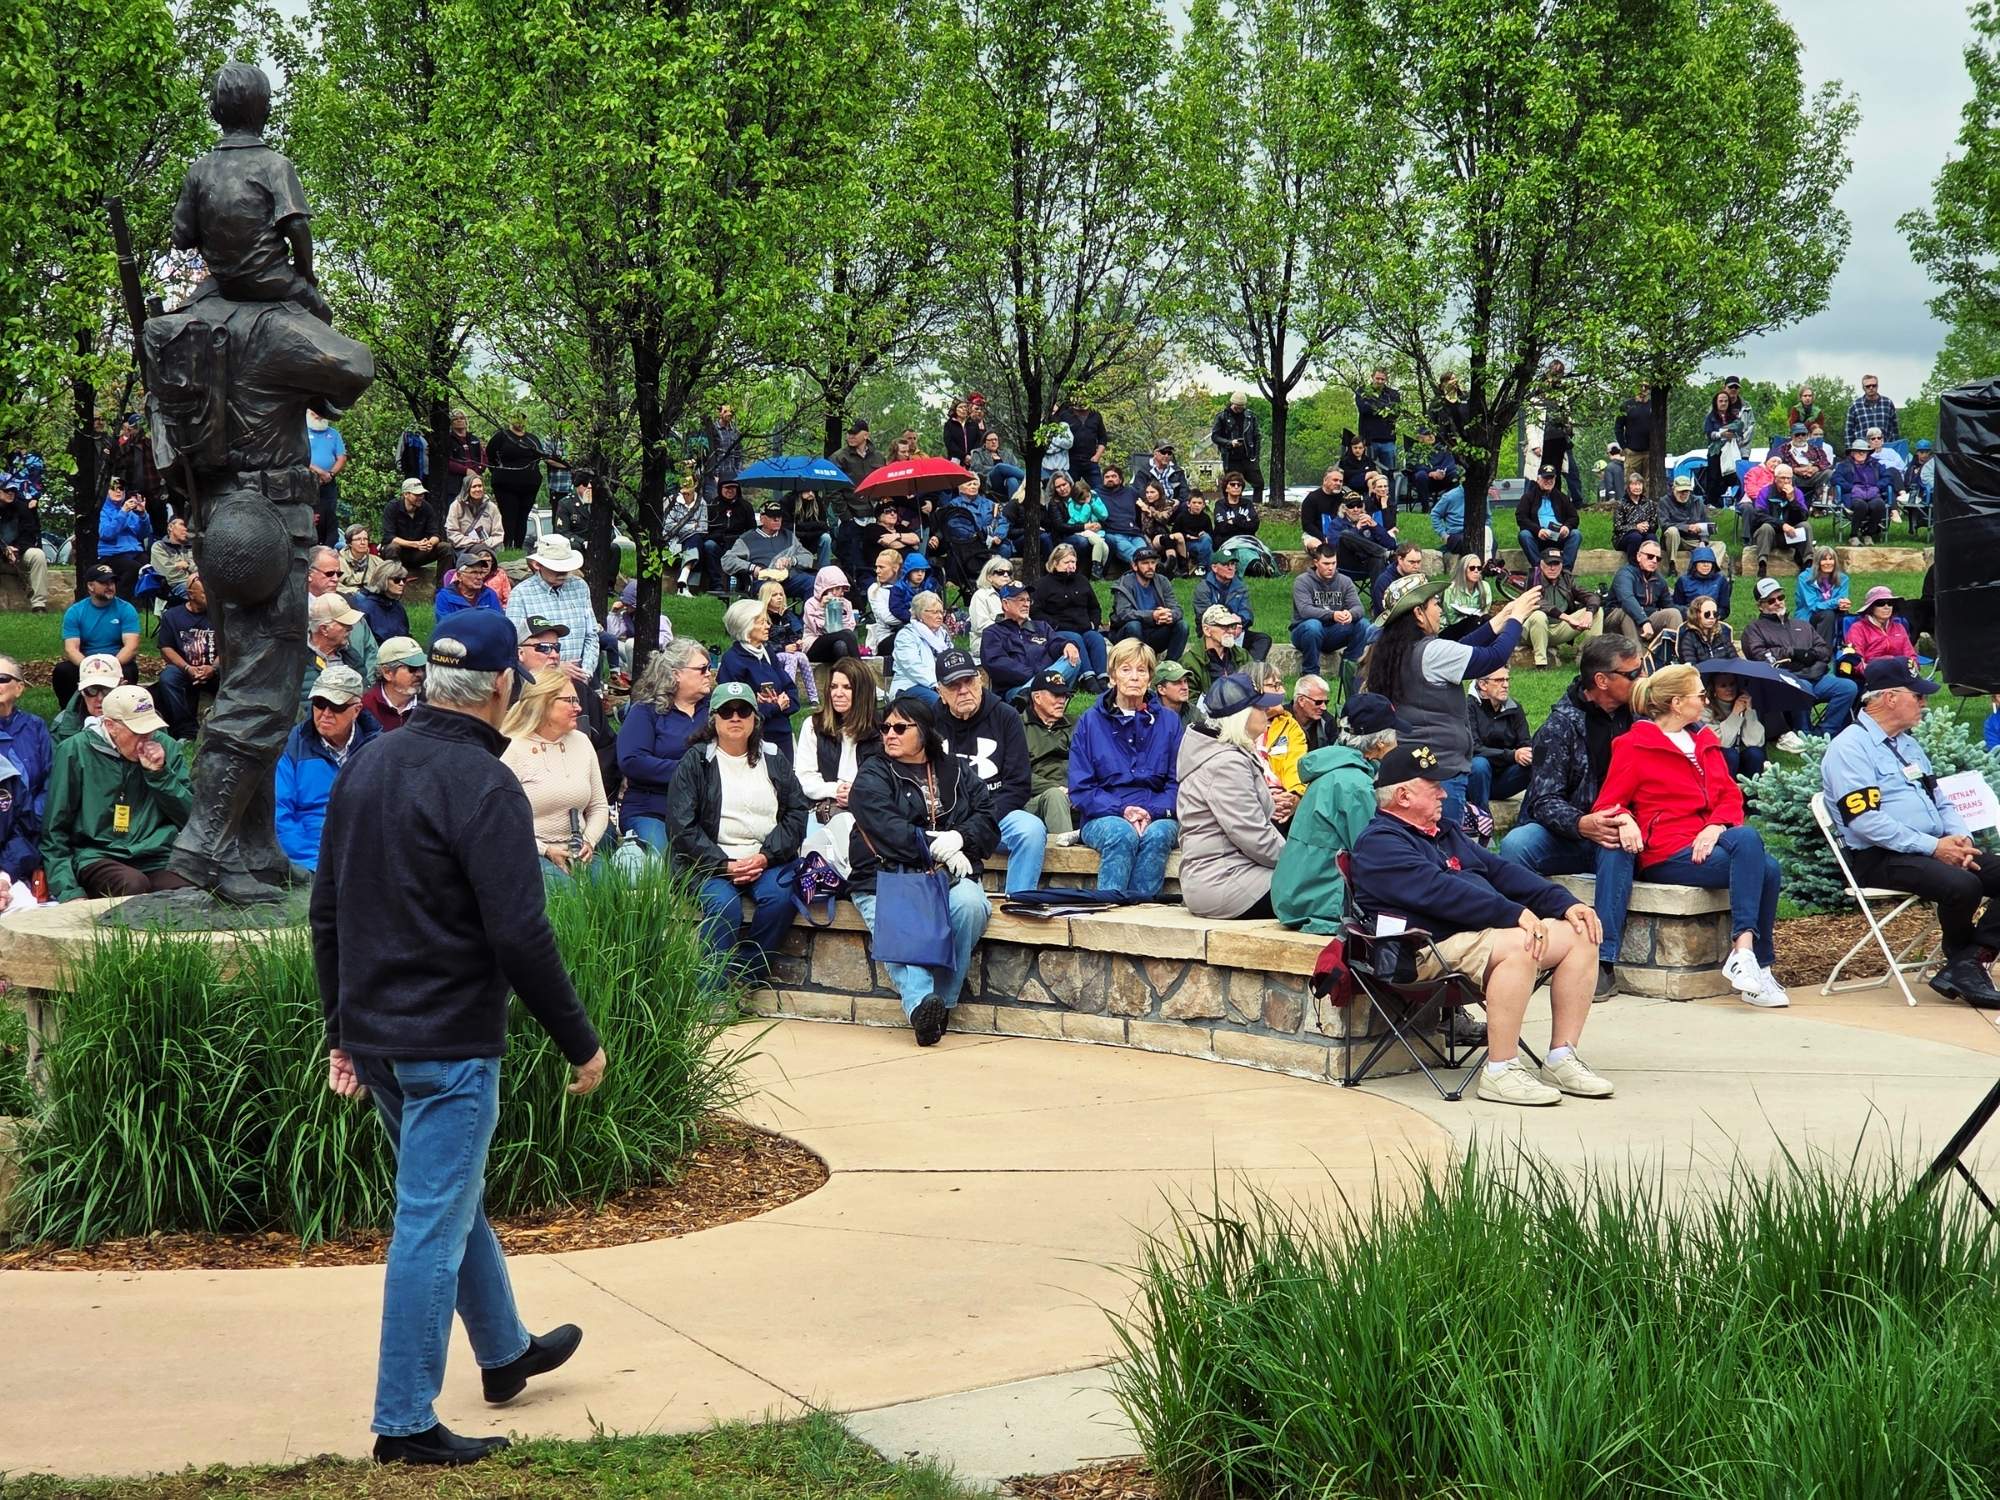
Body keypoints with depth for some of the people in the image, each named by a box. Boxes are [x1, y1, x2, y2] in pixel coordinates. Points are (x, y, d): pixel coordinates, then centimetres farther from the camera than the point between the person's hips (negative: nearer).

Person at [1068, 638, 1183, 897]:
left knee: (1157, 835, -34)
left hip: (1157, 817, 1)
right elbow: (1080, 788, 3)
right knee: (1122, 834, -35)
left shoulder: (1169, 722, 12)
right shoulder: (1091, 721, 9)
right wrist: (1121, 810, -13)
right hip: (1102, 818, -1)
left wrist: (1151, 812, -14)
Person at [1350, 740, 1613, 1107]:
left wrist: (1564, 903, 6)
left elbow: (1499, 870, 20)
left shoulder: (1446, 832, 27)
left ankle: (1562, 1060, -2)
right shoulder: (1379, 842, -6)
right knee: (1519, 944, -34)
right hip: (1432, 945, -10)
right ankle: (1500, 1071, -29)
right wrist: (1513, 914, -25)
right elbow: (1437, 890, -19)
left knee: (1581, 936, -2)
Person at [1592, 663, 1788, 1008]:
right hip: (1668, 855, -6)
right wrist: (1625, 821, -24)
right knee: (1761, 867, -30)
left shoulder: (1703, 740, 22)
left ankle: (1747, 956, -28)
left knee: (1768, 870, -28)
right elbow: (1605, 805, 1)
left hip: (1708, 841, 6)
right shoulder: (1634, 747, 3)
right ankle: (1743, 952, -36)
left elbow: (1731, 795, 16)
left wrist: (1716, 826, -7)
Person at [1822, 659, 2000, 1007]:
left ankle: (1968, 963, -17)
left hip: (1936, 849, 9)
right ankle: (1961, 963, -5)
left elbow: (1940, 801, 24)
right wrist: (1933, 847, -19)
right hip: (1880, 859, -9)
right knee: (1962, 885, -31)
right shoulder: (1850, 747, -8)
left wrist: (1960, 838, 1)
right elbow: (1865, 819, -18)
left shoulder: (1909, 743, 22)